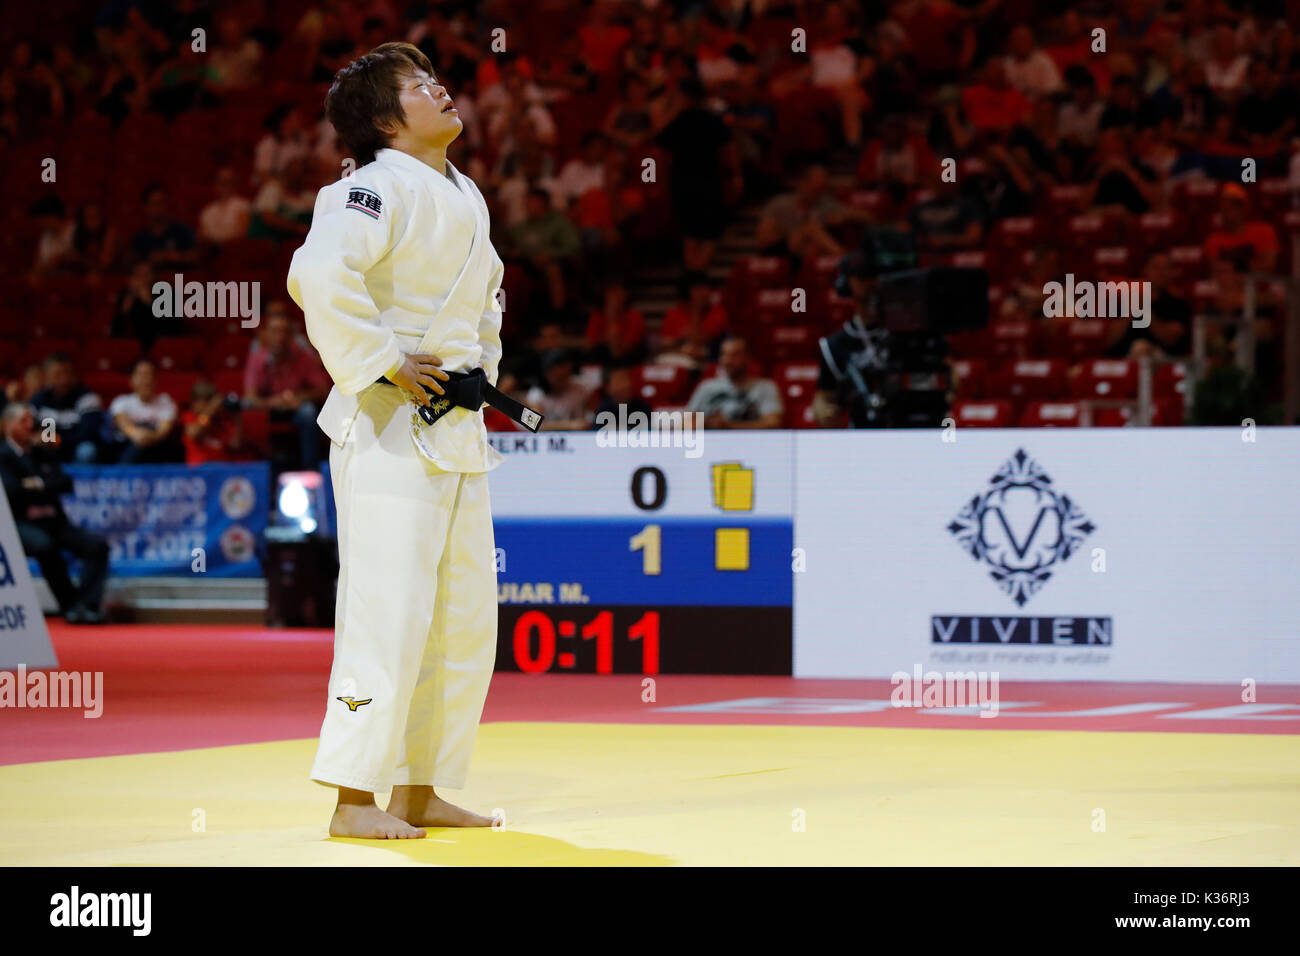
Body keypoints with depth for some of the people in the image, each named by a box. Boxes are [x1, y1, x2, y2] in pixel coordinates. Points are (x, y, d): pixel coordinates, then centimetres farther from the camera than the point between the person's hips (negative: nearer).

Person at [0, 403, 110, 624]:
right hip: (20, 524, -6)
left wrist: (39, 485, -8)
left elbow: (66, 484, 9)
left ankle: (85, 605, -24)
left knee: (97, 545, -17)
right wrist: (48, 488, 0)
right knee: (45, 546, -38)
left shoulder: (42, 454, 21)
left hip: (53, 521, 6)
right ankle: (70, 606, -26)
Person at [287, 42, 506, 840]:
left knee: (465, 615, 11)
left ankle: (421, 791, 19)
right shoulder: (382, 189, -14)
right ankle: (353, 798, -7)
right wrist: (383, 365, -24)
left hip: (459, 428, 9)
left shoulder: (465, 196, 15)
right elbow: (322, 274, -31)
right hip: (392, 426, -9)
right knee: (389, 608, -11)